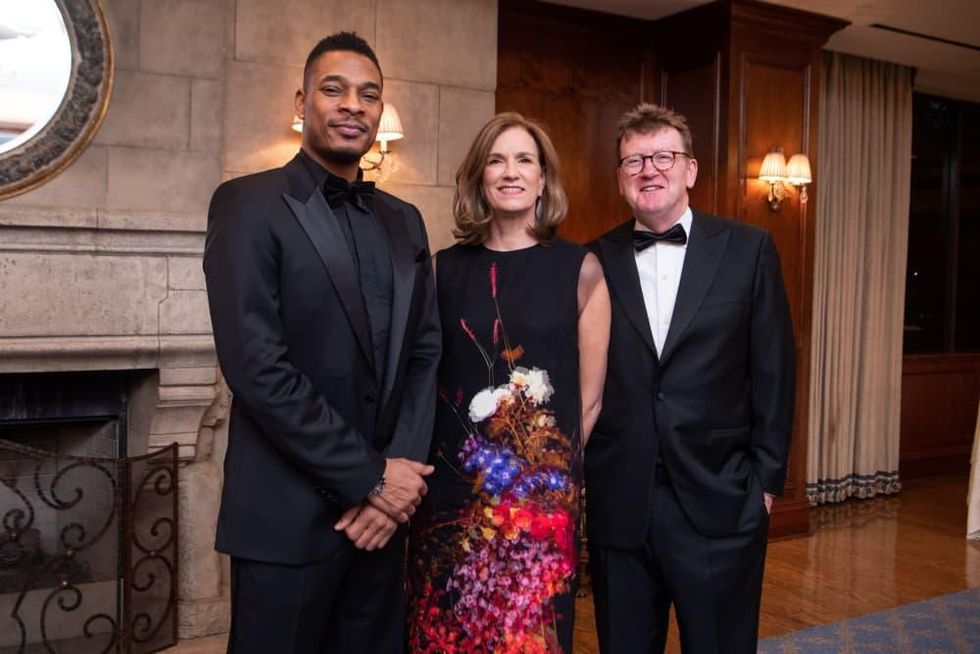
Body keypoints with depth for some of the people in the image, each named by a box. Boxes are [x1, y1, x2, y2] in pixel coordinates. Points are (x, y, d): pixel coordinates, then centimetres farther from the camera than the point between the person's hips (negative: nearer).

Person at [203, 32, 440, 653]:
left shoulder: (404, 220, 11)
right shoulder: (249, 204, -7)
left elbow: (426, 353, 8)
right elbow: (255, 365, -16)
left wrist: (403, 472, -7)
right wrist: (368, 478, -14)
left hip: (386, 507, 5)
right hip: (289, 512, -5)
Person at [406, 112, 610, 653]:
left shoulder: (580, 269, -1)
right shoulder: (445, 268, 4)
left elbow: (589, 397, 2)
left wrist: (555, 473, 5)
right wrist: (423, 466, 1)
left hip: (541, 497, -2)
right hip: (449, 490, 2)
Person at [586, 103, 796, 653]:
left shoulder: (748, 250, 1)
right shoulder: (596, 262, 3)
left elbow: (773, 370, 1)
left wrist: (767, 477, -1)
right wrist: (577, 472, 1)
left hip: (720, 505, -1)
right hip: (617, 505, 1)